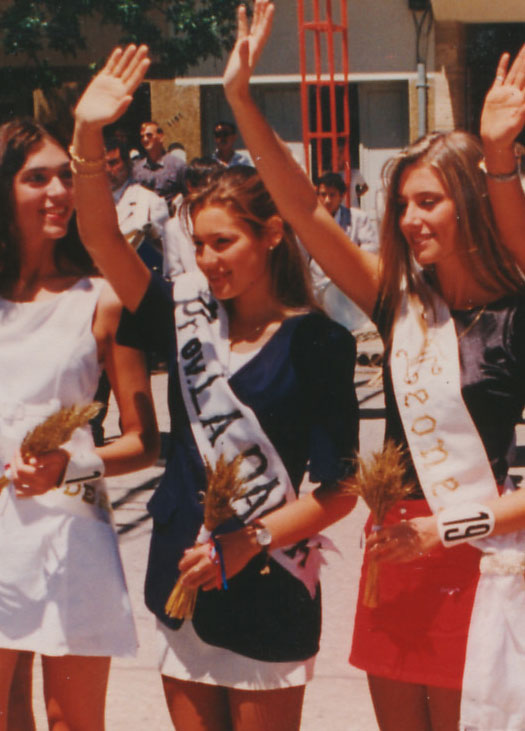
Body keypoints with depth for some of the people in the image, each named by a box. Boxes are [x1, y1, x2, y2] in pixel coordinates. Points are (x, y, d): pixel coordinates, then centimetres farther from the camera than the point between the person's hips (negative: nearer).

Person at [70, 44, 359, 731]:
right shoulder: (189, 315, 5)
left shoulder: (316, 342, -8)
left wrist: (245, 543, -17)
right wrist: (88, 134, -20)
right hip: (182, 579, 5)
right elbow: (101, 238, -8)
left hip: (268, 587, -5)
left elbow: (340, 490, -10)